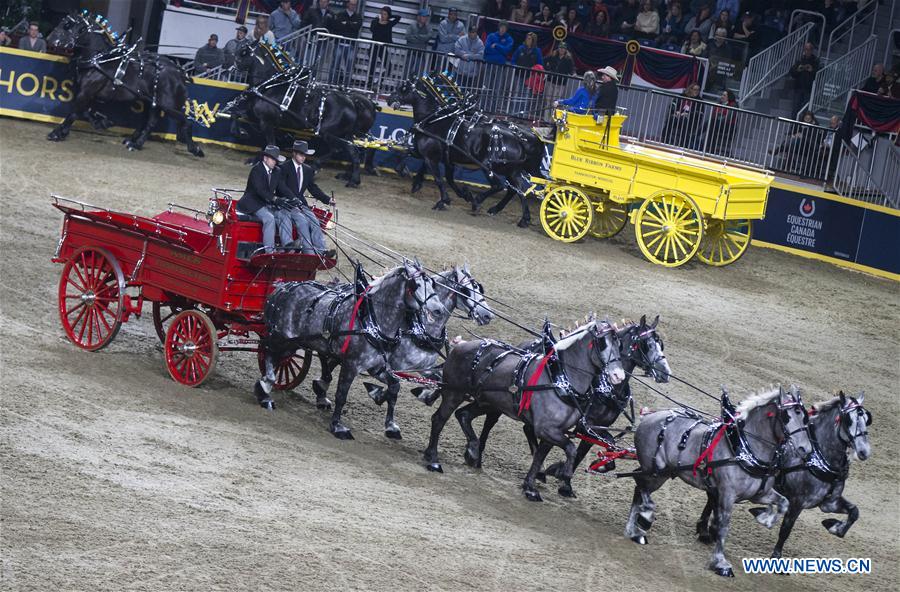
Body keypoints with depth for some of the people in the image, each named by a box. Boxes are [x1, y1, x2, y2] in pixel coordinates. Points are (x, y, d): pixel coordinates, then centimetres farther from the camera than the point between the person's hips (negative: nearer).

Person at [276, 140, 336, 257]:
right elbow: (281, 186, -17)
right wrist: (293, 198, -31)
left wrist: (327, 199, 1)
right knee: (302, 220, -28)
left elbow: (313, 188, 15)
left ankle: (321, 251, -28)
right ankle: (309, 252, -35)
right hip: (287, 204, -6)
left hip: (301, 203, 6)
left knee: (314, 221, -17)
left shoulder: (308, 170, 15)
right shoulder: (284, 168, -4)